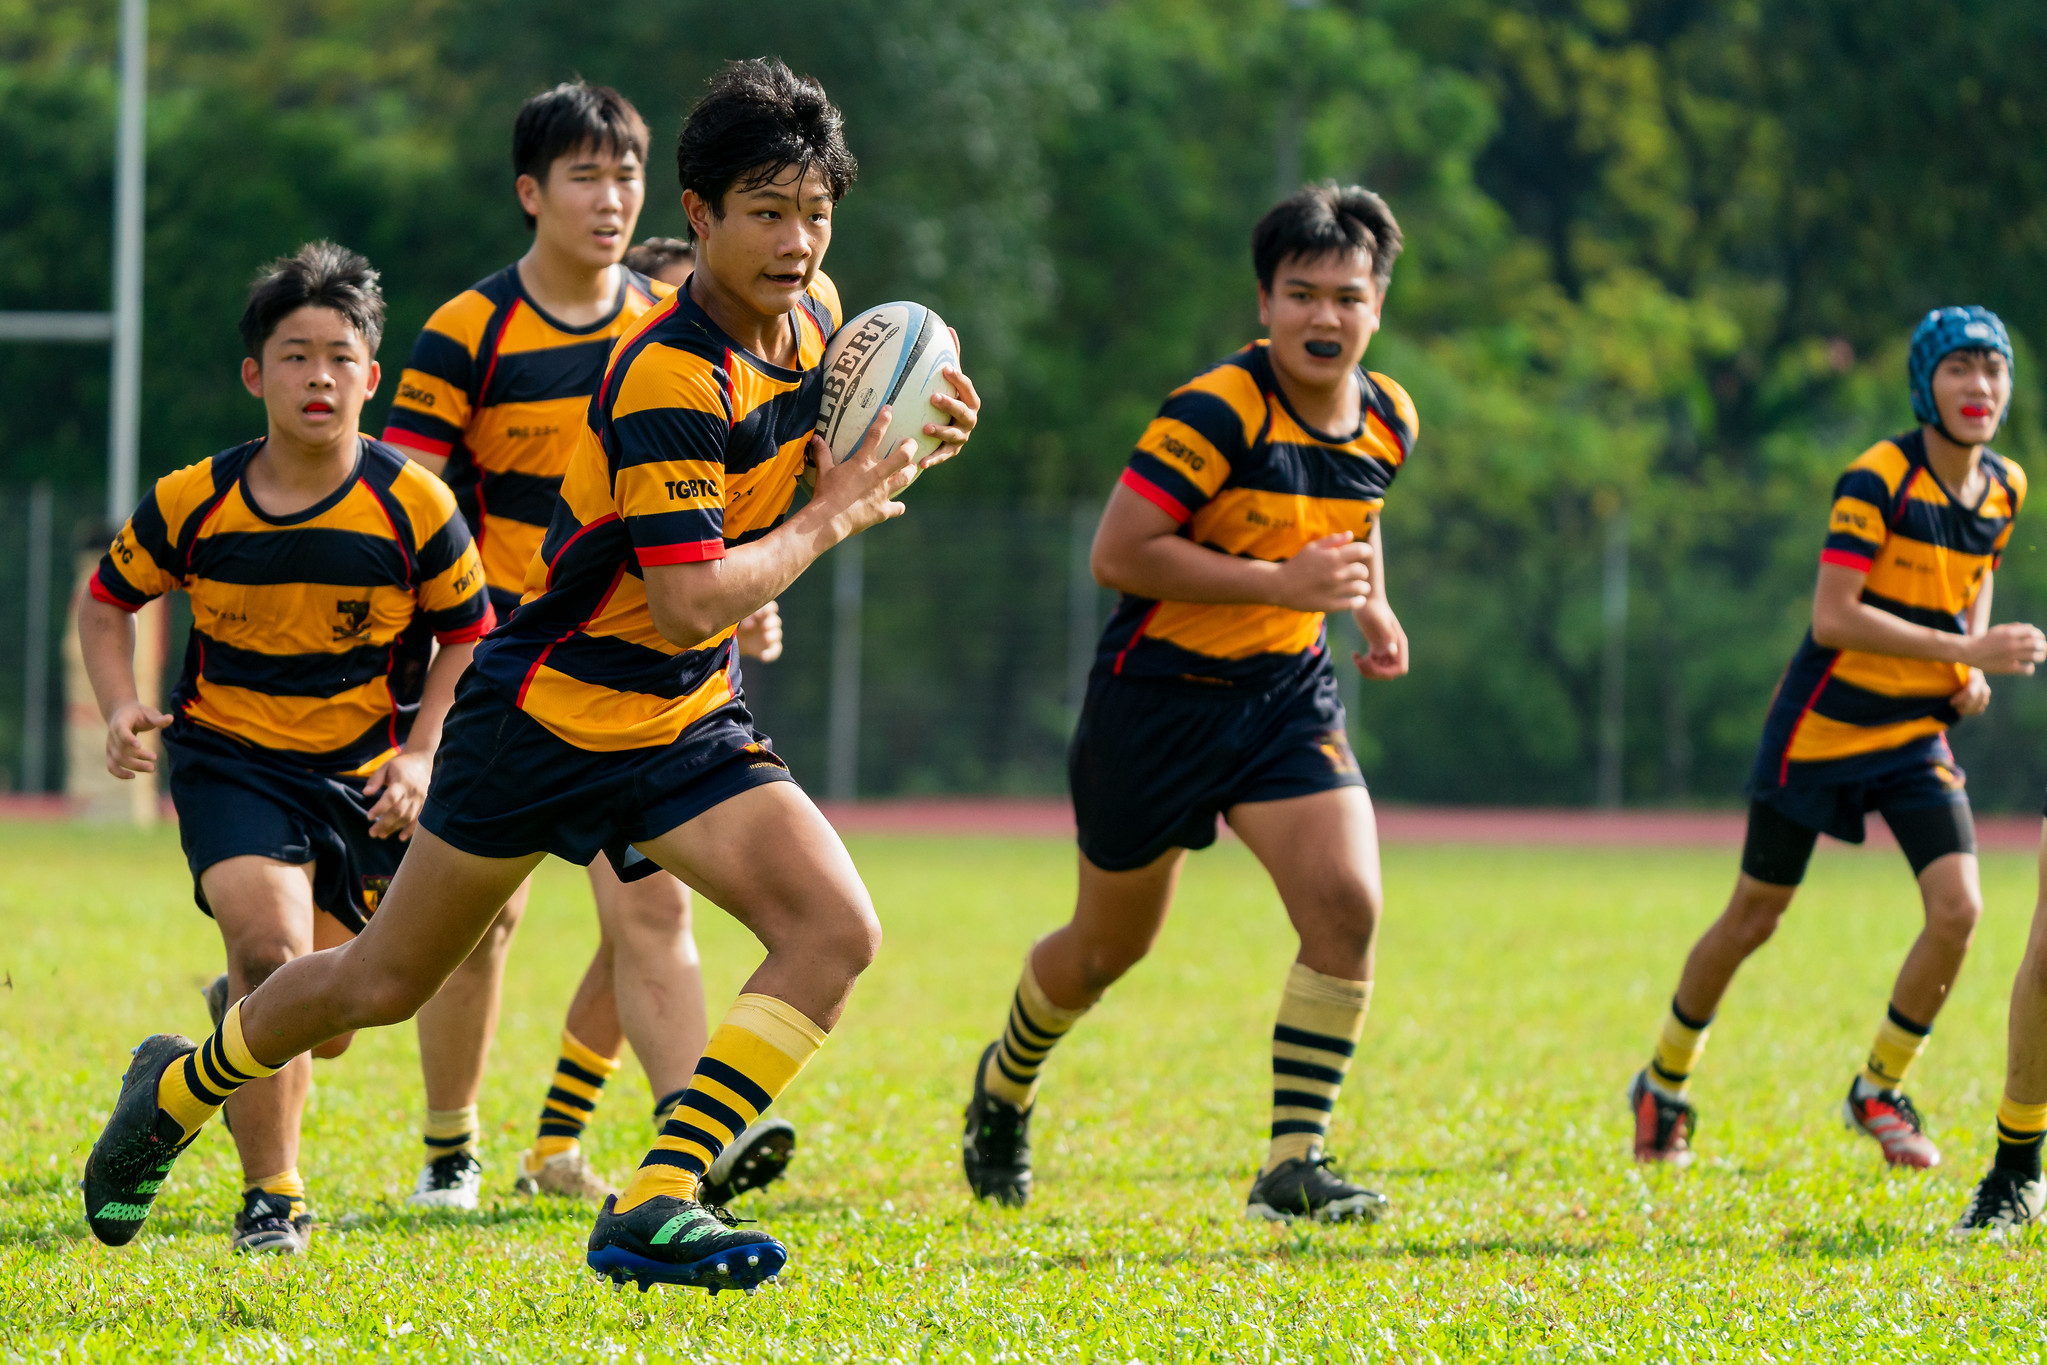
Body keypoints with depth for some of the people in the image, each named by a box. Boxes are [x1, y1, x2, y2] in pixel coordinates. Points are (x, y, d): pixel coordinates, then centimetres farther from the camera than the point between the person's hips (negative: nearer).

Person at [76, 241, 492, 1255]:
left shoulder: (413, 507, -9)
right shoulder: (193, 503, -8)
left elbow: (467, 636, 4)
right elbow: (108, 599, 9)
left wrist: (421, 756, -8)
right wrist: (120, 710, -7)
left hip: (363, 776, 1)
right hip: (230, 758, -1)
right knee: (274, 945, -26)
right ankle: (270, 1199, -12)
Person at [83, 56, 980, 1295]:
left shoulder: (813, 311, -2)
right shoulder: (670, 378, -27)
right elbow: (692, 603, -33)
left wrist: (909, 442, 0)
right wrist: (831, 518, -21)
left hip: (684, 723, 7)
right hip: (549, 711, -6)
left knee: (835, 934, -17)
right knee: (387, 983, 9)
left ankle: (656, 1205, -17)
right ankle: (179, 1090, 37)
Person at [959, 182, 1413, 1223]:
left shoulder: (1386, 421, 1)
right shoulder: (1214, 415, -22)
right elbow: (1118, 554, -25)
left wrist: (1373, 608, 3)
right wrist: (1282, 581, -28)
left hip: (1288, 697, 5)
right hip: (1160, 696, -5)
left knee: (1347, 906, -18)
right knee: (1106, 950, 11)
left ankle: (1294, 1166, -10)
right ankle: (1005, 1086, 43)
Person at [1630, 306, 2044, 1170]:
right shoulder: (1877, 480, -19)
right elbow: (1833, 617, -25)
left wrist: (1971, 672, 4)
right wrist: (1964, 651, -27)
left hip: (1918, 732, 5)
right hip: (1825, 725, -5)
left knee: (1957, 909, -13)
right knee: (1754, 918, 6)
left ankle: (1879, 1092, 7)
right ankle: (1664, 1086, 27)